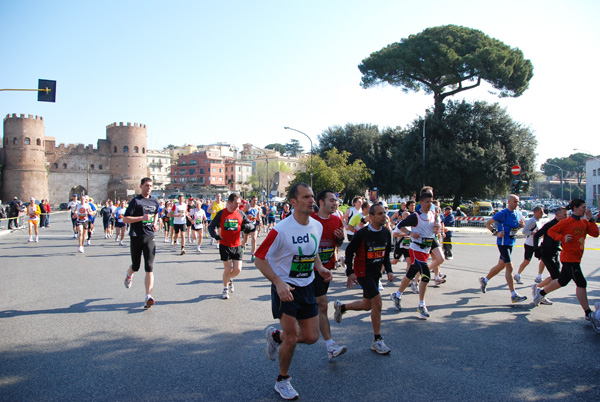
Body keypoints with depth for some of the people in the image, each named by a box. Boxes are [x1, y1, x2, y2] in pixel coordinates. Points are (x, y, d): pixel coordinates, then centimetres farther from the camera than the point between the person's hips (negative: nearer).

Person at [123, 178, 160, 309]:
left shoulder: (155, 202, 11)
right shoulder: (136, 201, -6)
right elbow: (125, 219, -11)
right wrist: (142, 218, -21)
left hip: (149, 237, 3)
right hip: (136, 237, -3)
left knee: (149, 267, -10)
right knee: (136, 266, 11)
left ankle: (148, 296, -14)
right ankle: (129, 274, 48)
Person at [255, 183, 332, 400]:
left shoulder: (317, 226, 0)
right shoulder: (281, 230, -20)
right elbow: (259, 258, -16)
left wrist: (320, 267, -1)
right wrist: (278, 282, -26)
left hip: (306, 287, 6)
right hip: (285, 288, -6)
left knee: (311, 337, 7)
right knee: (292, 338, -4)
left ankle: (275, 336, 35)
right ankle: (282, 381, 22)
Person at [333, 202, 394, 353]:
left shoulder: (386, 233, 0)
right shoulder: (362, 234, -18)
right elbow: (349, 252, -9)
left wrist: (389, 270, 3)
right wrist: (350, 272, -14)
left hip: (375, 273, 7)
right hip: (362, 272, -7)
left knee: (367, 305, 14)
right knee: (377, 300, -16)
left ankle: (341, 307, 41)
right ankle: (377, 341, -3)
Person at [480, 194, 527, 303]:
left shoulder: (516, 214, 10)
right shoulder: (502, 214, -13)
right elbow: (487, 223, -10)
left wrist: (521, 225, 1)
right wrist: (496, 233, -20)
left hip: (511, 243, 9)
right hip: (503, 243, -9)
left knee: (501, 265, 18)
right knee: (509, 267, -10)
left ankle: (484, 280, 38)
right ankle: (514, 295, -8)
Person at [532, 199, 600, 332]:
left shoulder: (584, 222, 9)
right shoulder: (567, 221, -11)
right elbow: (550, 231, -7)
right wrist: (563, 238, -21)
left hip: (576, 258, 8)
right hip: (569, 257, -8)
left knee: (562, 281, 17)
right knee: (581, 283, -9)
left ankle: (541, 292, 37)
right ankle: (589, 314, -3)